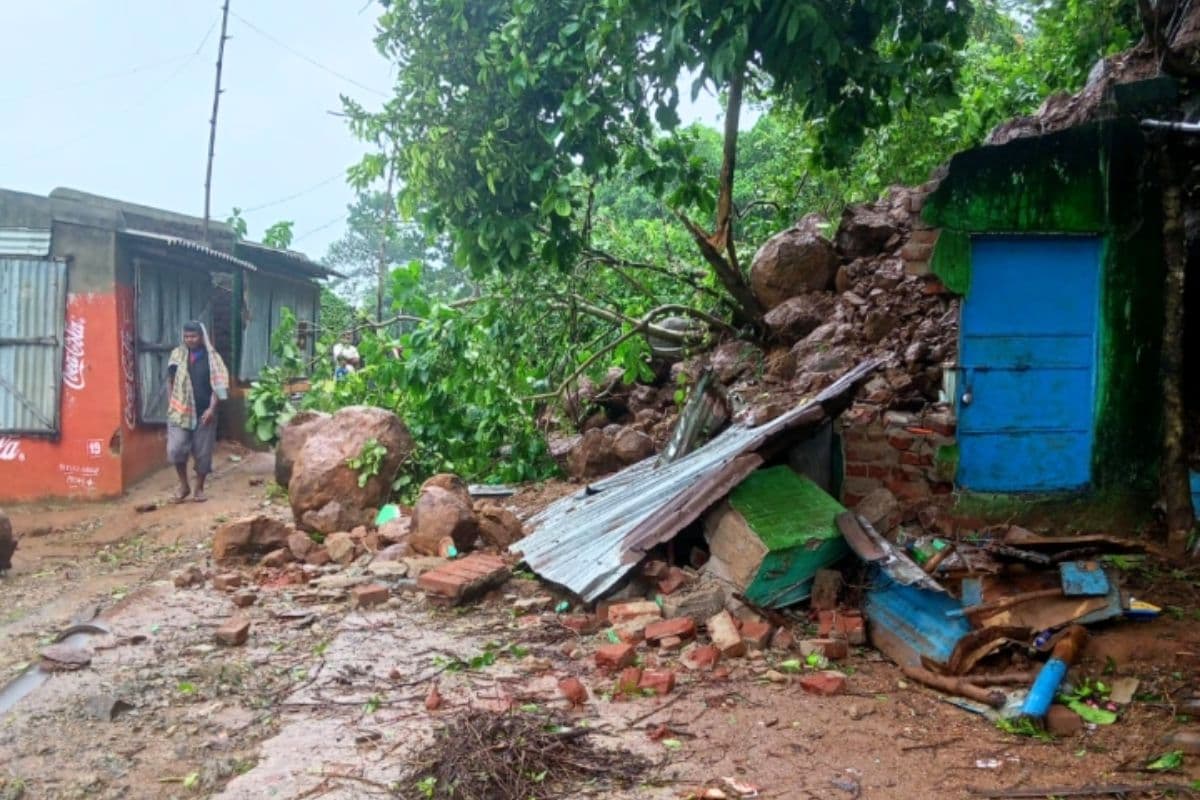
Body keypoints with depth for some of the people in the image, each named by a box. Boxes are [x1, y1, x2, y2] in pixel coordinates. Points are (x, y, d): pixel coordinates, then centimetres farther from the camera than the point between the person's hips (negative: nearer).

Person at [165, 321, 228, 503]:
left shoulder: (211, 357, -2)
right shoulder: (177, 354, 4)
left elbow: (218, 385, -5)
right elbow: (171, 380, 12)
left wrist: (212, 408, -14)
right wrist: (174, 403, 5)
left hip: (204, 412, -1)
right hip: (180, 410, 1)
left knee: (203, 452, 4)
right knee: (175, 448, -9)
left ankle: (199, 489, 19)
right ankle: (184, 486, 10)